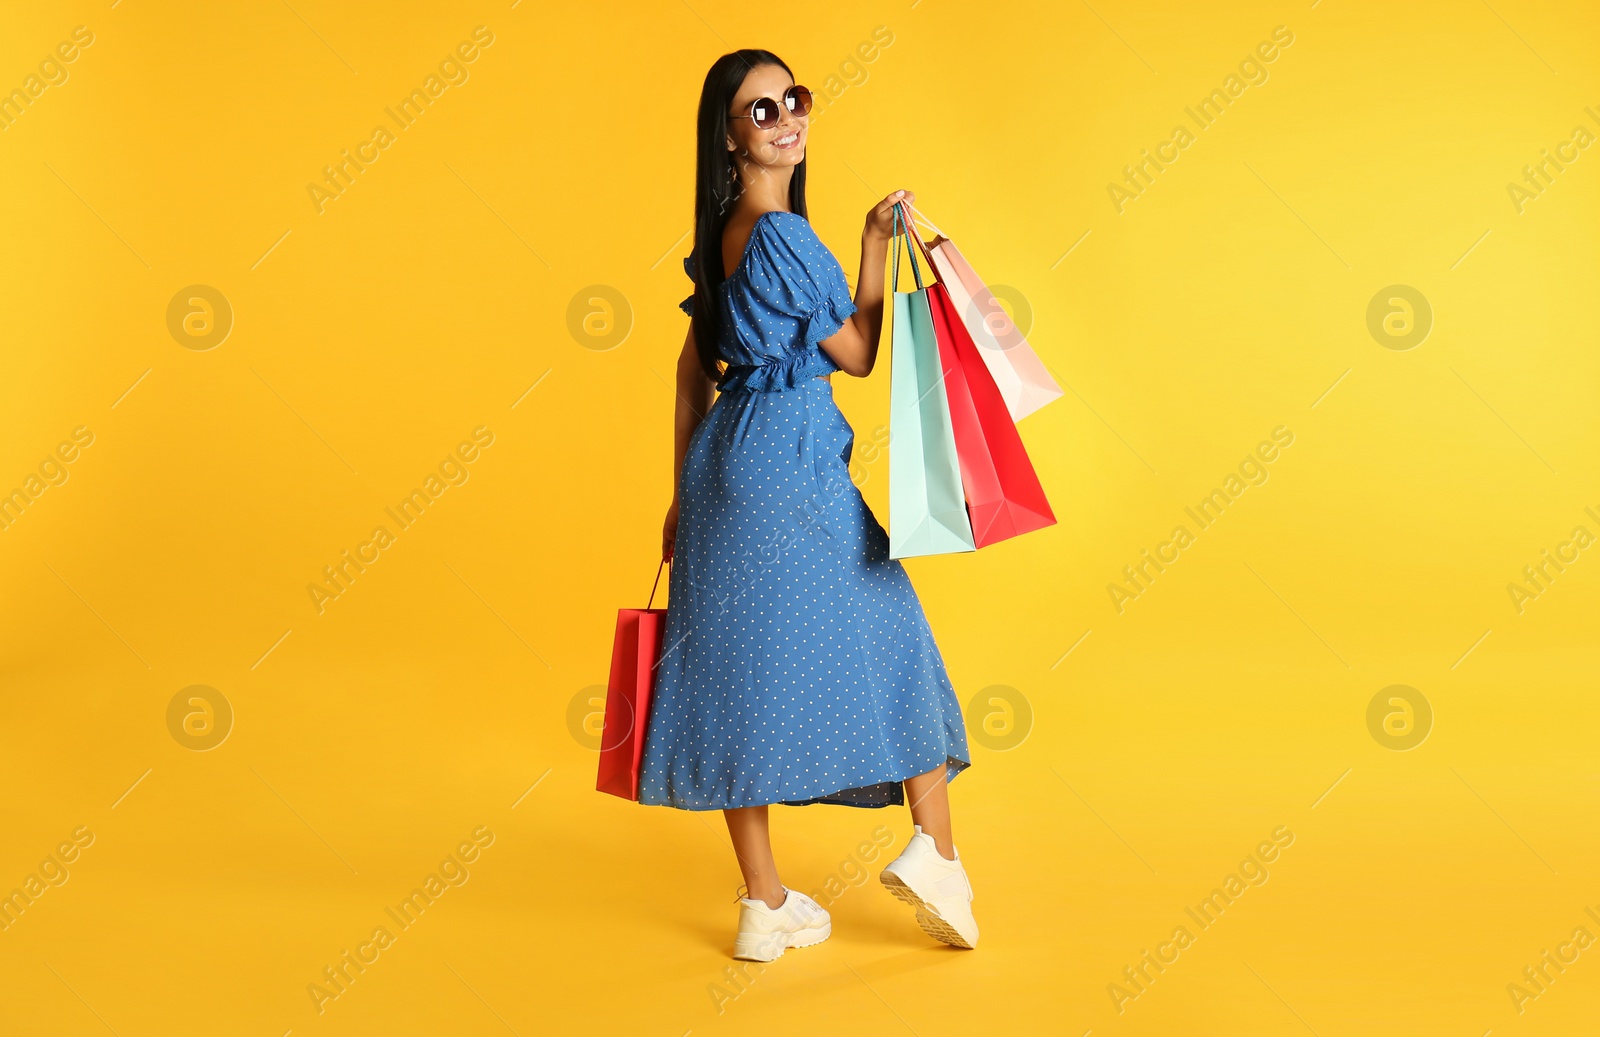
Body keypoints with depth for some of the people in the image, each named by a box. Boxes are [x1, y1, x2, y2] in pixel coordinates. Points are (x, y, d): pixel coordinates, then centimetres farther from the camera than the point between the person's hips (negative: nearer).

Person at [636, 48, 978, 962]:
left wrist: (684, 493, 21)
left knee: (741, 662, 6)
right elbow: (857, 356, -6)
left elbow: (694, 367, 17)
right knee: (888, 640, 8)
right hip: (794, 466, -8)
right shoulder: (782, 233, -14)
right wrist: (878, 245, -1)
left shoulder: (724, 235, 13)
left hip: (725, 465, 8)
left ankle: (767, 907, 14)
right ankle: (934, 850, 8)